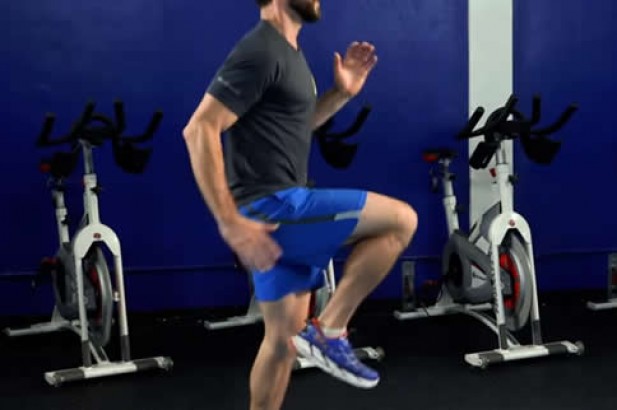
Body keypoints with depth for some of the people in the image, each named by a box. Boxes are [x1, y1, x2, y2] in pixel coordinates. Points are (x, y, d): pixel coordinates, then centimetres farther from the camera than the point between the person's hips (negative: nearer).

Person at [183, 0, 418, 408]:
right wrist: (231, 223, -25)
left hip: (280, 208, 10)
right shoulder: (259, 51, -16)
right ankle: (330, 332, -4)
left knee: (285, 338, 14)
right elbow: (199, 131, -23)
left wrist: (342, 93, 13)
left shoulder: (286, 49, 16)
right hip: (272, 208, -10)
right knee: (401, 220, -10)